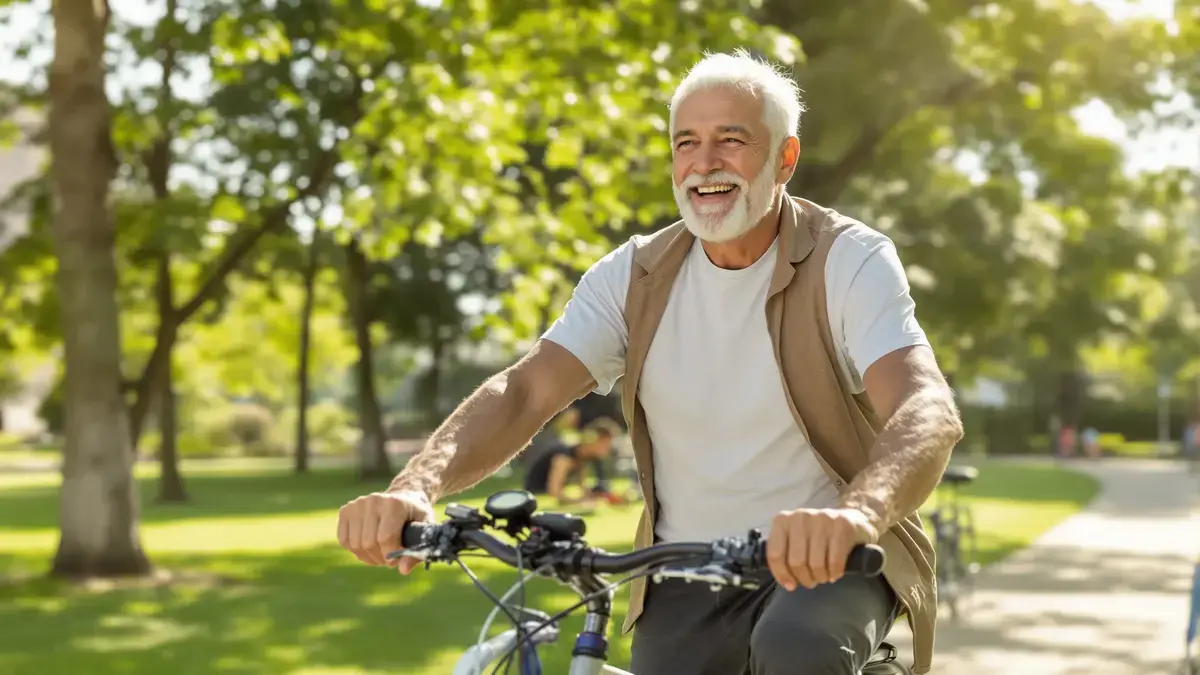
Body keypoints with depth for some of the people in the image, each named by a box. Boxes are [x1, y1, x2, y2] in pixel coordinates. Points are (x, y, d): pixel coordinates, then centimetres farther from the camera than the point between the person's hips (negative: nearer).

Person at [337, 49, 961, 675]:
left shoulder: (849, 261, -12)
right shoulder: (635, 275, 0)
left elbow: (928, 410, -28)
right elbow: (524, 389, -12)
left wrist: (856, 513, -52)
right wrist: (417, 486, -34)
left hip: (825, 562, -4)